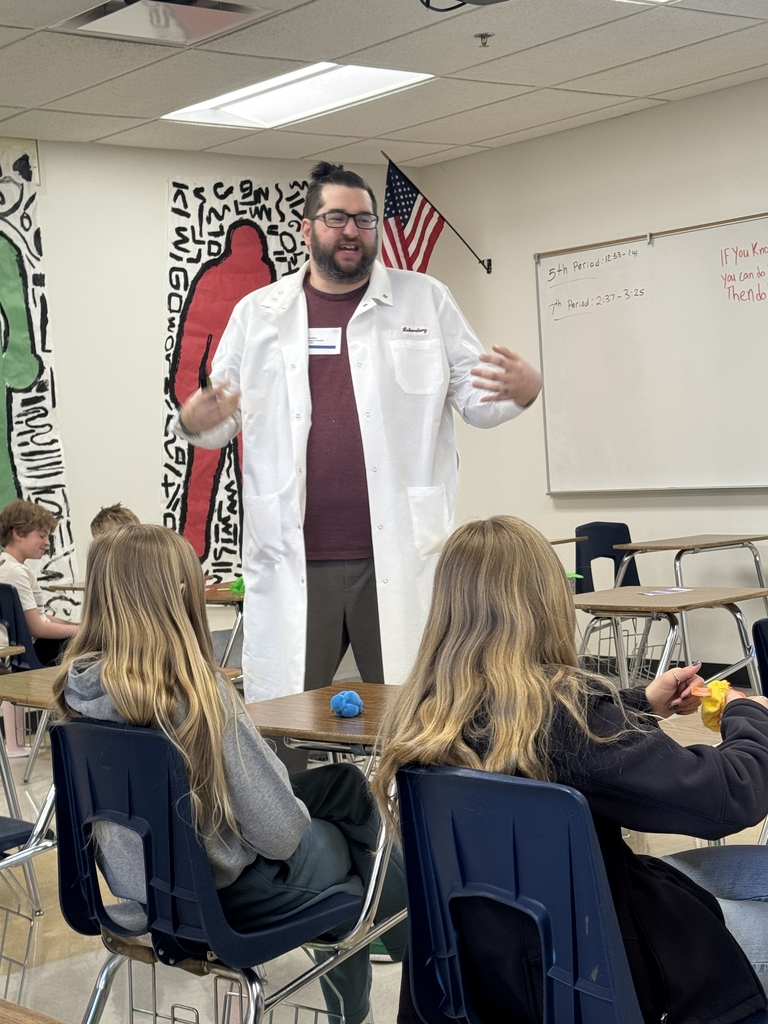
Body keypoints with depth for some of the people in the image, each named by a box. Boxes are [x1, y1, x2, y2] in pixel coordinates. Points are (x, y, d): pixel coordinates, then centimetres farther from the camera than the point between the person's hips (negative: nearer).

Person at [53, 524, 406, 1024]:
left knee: (344, 781, 22)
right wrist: (299, 815, 1)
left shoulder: (79, 686, -10)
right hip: (218, 891, -6)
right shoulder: (196, 691, -29)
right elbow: (278, 831, -23)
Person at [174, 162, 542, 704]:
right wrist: (195, 420, -10)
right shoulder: (257, 313, 11)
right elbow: (221, 412, 13)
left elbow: (473, 396, 9)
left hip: (401, 555, 0)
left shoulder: (426, 300, 9)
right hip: (293, 561, 1)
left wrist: (523, 389, -13)